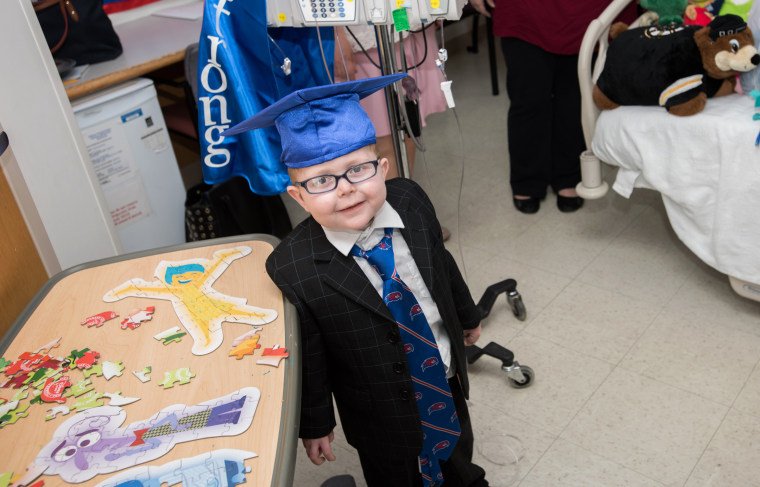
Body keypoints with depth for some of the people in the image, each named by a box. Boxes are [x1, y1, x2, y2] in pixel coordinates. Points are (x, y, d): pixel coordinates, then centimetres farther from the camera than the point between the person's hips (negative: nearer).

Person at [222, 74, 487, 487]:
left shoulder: (411, 201, -18)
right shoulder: (292, 269, -32)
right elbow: (307, 359, -20)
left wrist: (466, 315, 15)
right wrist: (315, 424, -7)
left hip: (446, 373, 5)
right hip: (384, 411, -5)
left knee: (457, 441, 35)